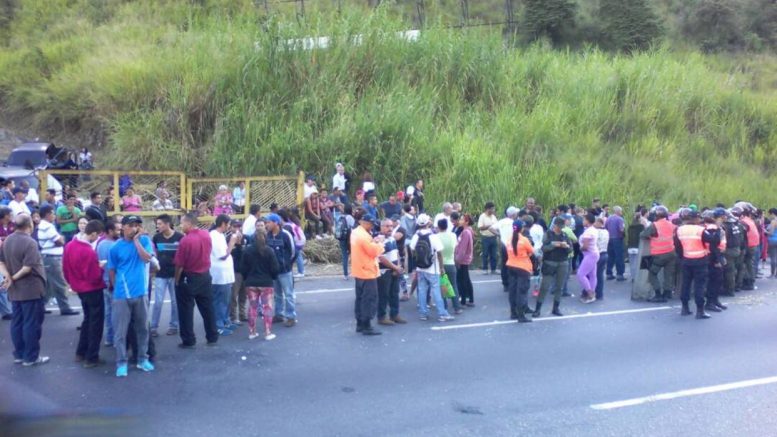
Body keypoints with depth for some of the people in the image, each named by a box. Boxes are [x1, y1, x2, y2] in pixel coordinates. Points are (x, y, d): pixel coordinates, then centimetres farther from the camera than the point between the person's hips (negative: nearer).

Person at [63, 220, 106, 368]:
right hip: (93, 290, -8)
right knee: (96, 323, 4)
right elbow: (94, 277, -23)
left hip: (80, 289, 8)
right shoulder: (89, 252, -27)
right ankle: (91, 358, 9)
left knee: (87, 319, 23)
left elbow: (65, 269, 9)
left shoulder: (69, 246, -1)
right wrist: (100, 267, -6)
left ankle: (80, 353, 29)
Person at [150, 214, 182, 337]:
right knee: (158, 302, 0)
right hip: (160, 274, 2)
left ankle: (173, 325, 20)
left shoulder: (179, 237, -10)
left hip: (175, 274, -2)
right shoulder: (156, 237, 0)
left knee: (175, 301, 8)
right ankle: (154, 327, 8)